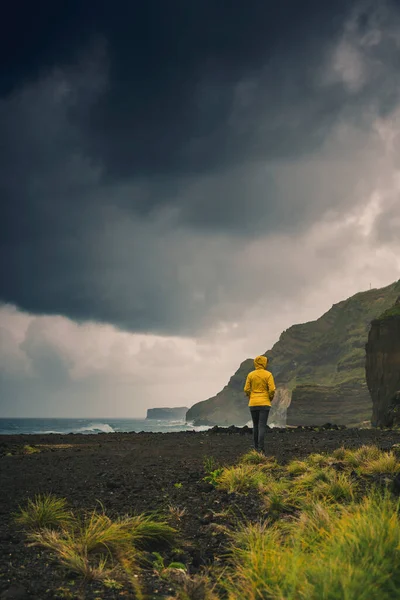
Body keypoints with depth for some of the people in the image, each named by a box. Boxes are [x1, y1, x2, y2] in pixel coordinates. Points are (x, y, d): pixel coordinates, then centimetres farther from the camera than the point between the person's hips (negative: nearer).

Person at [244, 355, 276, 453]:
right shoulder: (268, 374, -6)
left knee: (255, 425, 14)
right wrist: (270, 398, 8)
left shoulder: (250, 375, 1)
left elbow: (247, 389, 0)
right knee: (262, 426, -4)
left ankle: (256, 447, 17)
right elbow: (272, 389, -11)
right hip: (264, 404, -3)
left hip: (253, 404, 3)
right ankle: (261, 448, -11)